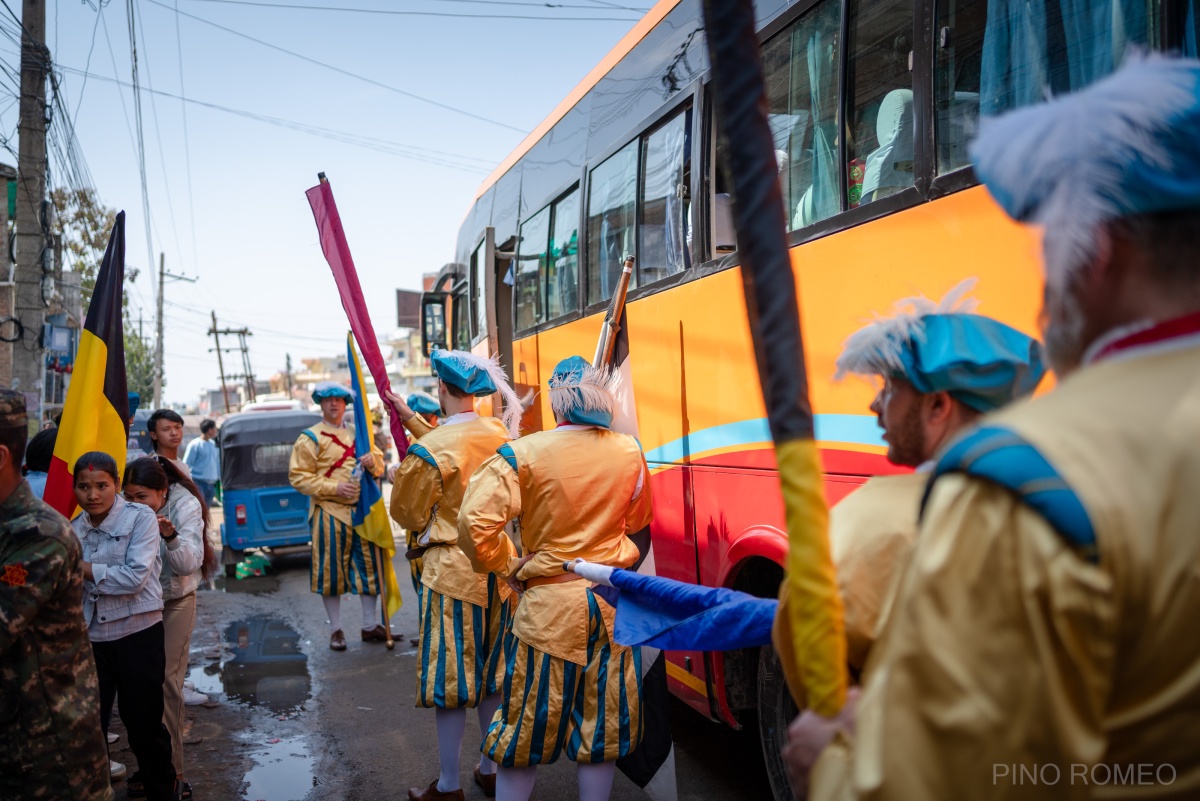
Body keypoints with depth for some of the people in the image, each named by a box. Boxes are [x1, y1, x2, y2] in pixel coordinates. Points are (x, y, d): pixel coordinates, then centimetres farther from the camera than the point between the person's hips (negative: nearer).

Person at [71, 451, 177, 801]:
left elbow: (135, 577, -20)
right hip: (90, 637, 4)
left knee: (144, 723, 8)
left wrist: (85, 569, -13)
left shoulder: (140, 517, -11)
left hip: (138, 635, -4)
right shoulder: (75, 528, 4)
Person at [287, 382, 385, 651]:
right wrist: (335, 488, -18)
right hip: (329, 512, -5)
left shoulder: (357, 434, 14)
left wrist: (373, 461, -9)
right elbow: (298, 477, -8)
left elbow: (380, 465, 17)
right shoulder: (310, 438, -2)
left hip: (362, 510, 5)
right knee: (332, 571, 2)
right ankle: (336, 629, 15)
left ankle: (370, 625, 19)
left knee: (369, 565, 7)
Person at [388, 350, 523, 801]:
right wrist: (412, 419, 25)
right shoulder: (501, 435, -1)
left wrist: (399, 478, 12)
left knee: (449, 679, 6)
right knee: (491, 675, 18)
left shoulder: (428, 452, -19)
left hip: (450, 571, -6)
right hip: (499, 568, 6)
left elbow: (408, 515, -6)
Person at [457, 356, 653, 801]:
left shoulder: (523, 455, -14)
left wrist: (508, 565, -5)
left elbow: (475, 521, -21)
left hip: (549, 604, -3)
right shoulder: (630, 450, -2)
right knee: (603, 724, 15)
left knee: (526, 728, 11)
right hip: (613, 601, 3)